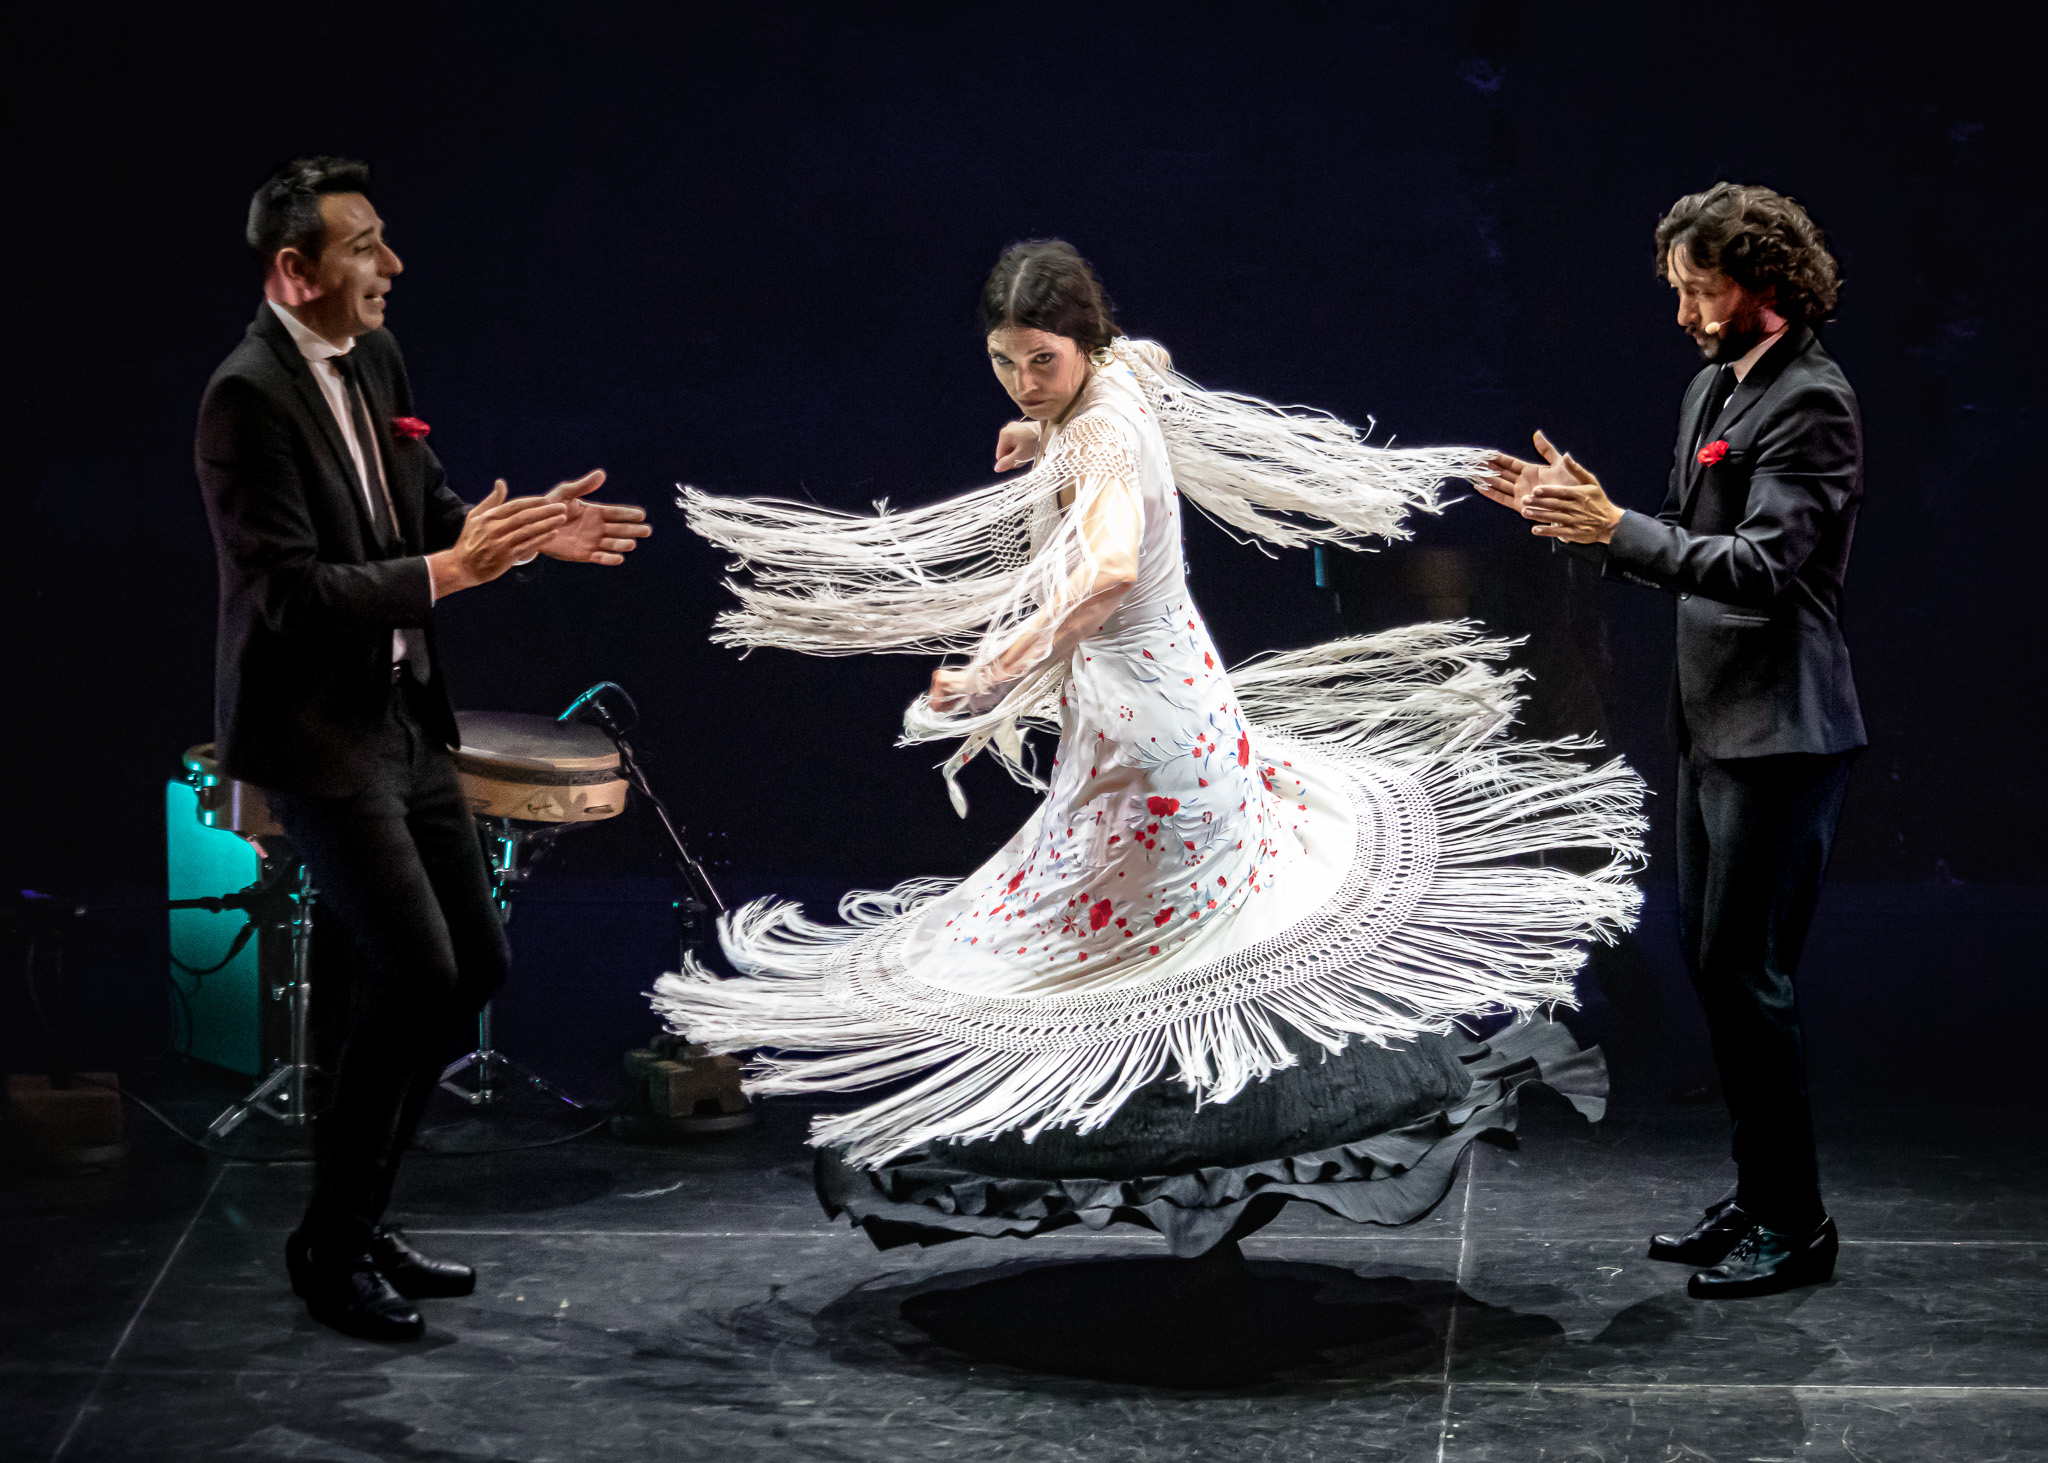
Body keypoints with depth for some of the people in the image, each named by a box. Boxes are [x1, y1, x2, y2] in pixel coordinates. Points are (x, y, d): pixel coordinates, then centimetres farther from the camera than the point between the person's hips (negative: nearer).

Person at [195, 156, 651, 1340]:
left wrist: (528, 531, 1)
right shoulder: (248, 398, -19)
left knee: (477, 963, 11)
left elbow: (429, 509, 18)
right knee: (416, 970, -14)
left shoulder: (374, 357, 8)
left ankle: (364, 1217, 24)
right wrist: (447, 571, -26)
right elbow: (289, 594, -23)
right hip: (315, 729, -9)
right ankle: (332, 1245, 4)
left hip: (403, 714, 9)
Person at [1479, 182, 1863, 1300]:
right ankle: (1757, 1196, 25)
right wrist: (1578, 512, 6)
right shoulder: (1713, 387, 14)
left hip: (1781, 730, -10)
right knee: (1711, 959, 14)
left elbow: (1760, 567, -24)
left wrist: (1615, 529, -23)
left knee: (1746, 968, -6)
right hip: (1715, 723, 10)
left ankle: (1796, 1226, 5)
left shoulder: (1812, 404, -15)